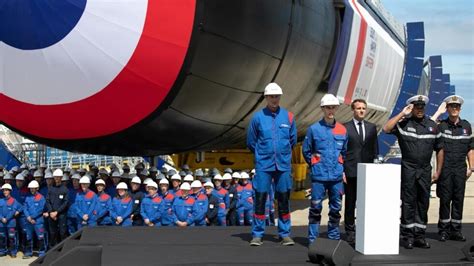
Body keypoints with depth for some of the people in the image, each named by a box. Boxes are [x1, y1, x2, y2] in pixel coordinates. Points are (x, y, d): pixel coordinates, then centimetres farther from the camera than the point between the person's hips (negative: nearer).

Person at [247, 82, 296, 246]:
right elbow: (251, 142, 8)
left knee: (284, 200, 5)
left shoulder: (288, 116, 4)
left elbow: (293, 140, 15)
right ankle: (257, 234, 7)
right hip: (263, 165, -1)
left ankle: (285, 234, 14)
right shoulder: (258, 117, -1)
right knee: (260, 199, -1)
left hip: (283, 165, 2)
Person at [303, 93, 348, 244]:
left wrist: (342, 169, 11)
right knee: (316, 206, 0)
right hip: (319, 175, -3)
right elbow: (306, 151, 7)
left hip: (337, 176, 3)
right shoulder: (314, 129, -1)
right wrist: (314, 164, 5)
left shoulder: (342, 130, 7)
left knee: (336, 207, 8)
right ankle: (313, 237, 7)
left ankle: (334, 236, 19)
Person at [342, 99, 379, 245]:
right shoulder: (345, 127, 1)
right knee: (350, 203, 5)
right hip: (350, 171, -2)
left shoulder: (371, 127, 12)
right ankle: (350, 231, 12)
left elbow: (375, 149, 13)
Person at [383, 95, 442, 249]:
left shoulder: (432, 125, 9)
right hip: (408, 169, -3)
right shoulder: (403, 123, -1)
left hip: (425, 170, 4)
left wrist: (438, 171, 8)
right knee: (408, 202, -1)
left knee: (423, 203, 7)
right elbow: (386, 129, -20)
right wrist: (402, 114, -17)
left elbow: (439, 149, 13)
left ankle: (420, 236, 15)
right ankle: (408, 236, 6)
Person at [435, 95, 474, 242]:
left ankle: (456, 230, 12)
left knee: (459, 199, 5)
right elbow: (438, 148, -3)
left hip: (460, 169, 3)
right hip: (445, 169, -3)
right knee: (445, 199, 0)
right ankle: (443, 230, 8)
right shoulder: (441, 126, 0)